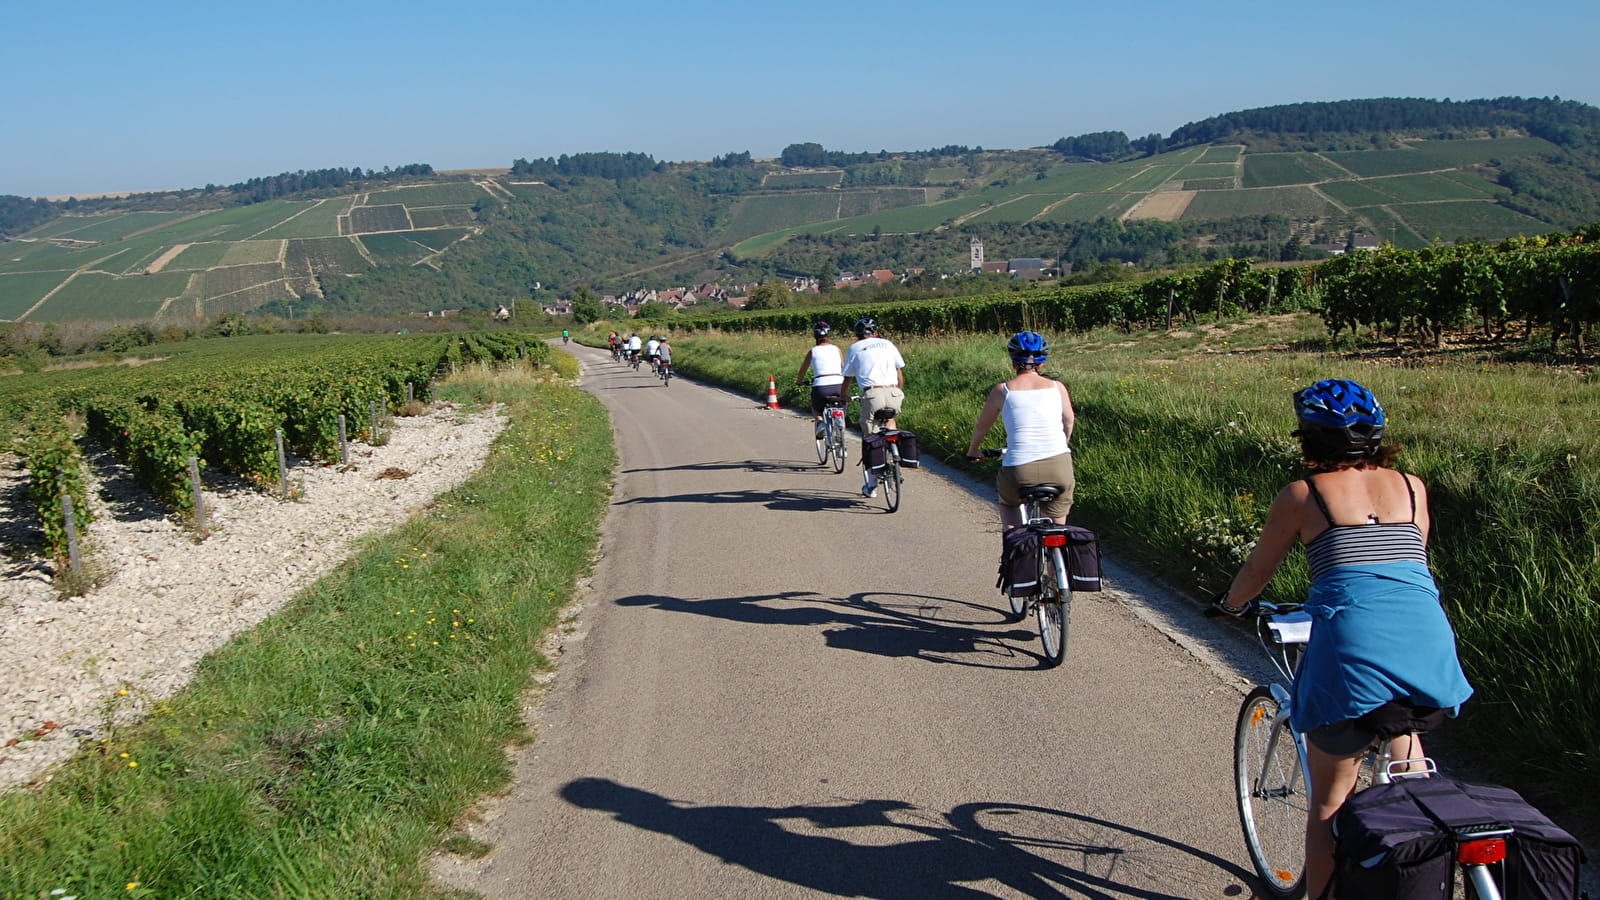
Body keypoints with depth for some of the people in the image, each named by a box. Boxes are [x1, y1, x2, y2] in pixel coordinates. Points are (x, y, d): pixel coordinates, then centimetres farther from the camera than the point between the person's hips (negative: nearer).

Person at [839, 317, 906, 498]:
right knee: (889, 418, 34)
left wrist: (842, 397, 35)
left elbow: (847, 379, 18)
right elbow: (900, 373, 22)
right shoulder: (887, 344, 20)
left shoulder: (855, 348, 15)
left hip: (872, 394, -3)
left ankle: (871, 485, 10)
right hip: (894, 393, 3)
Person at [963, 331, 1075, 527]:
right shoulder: (1057, 387, 8)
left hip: (1019, 469, -1)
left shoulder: (1002, 390, 5)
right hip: (1059, 467, 1)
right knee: (1057, 524, 20)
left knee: (1008, 503, 31)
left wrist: (972, 450, 36)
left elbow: (981, 427, 17)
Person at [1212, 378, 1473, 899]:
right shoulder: (1412, 487, 18)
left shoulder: (1301, 495, 9)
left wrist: (1230, 604, 39)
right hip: (1430, 642, 4)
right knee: (1402, 726, 38)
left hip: (1353, 646, -4)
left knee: (1329, 805, 13)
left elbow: (1256, 572, 19)